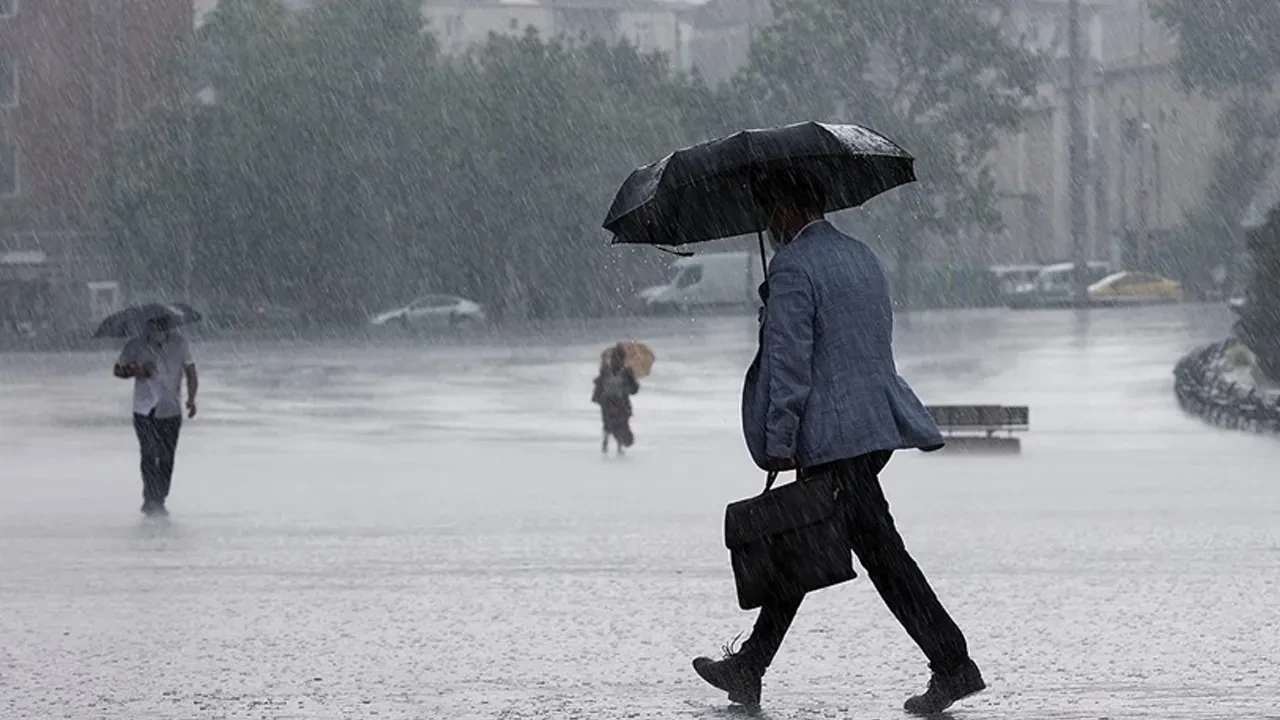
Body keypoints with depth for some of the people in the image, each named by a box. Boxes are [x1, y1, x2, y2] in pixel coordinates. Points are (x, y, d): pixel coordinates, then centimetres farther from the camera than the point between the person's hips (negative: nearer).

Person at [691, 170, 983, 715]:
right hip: (878, 424, 10)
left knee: (881, 551, -8)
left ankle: (953, 664, -10)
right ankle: (749, 668, 19)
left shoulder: (793, 267, -12)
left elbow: (789, 361, -16)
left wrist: (778, 442, -13)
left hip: (834, 436, -10)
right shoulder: (862, 257, 16)